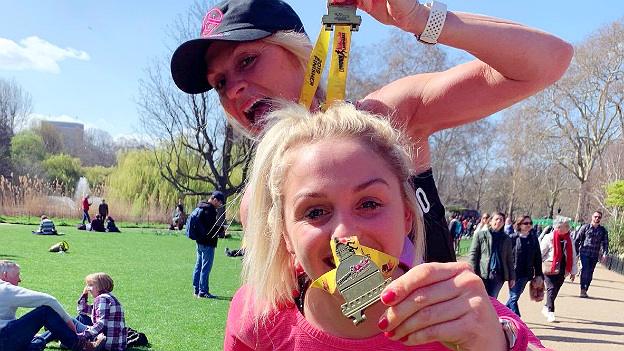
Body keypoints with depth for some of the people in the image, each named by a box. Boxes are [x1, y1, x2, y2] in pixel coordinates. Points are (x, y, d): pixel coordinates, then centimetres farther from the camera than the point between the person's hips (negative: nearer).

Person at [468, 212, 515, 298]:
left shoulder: (506, 239, 13)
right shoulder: (480, 235, 3)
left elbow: (509, 259, 14)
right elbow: (473, 255, -2)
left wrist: (512, 277, 10)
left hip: (498, 276, 3)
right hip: (482, 275, -2)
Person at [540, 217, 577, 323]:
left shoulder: (569, 239, 8)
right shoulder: (549, 238, -8)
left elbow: (573, 256, 13)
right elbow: (540, 253, -5)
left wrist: (573, 271, 12)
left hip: (562, 270, 5)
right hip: (550, 269, -5)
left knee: (555, 290, 8)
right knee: (551, 289, -9)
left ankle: (547, 308, 27)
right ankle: (550, 312, -4)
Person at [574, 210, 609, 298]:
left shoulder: (603, 230, 9)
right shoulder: (585, 227, 2)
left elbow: (605, 243, 9)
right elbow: (577, 239, 4)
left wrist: (605, 254, -5)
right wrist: (575, 251, 0)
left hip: (595, 255, 3)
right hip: (584, 253, -3)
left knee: (590, 273, 5)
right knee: (585, 270, -15)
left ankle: (585, 290, 13)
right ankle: (582, 289, -11)